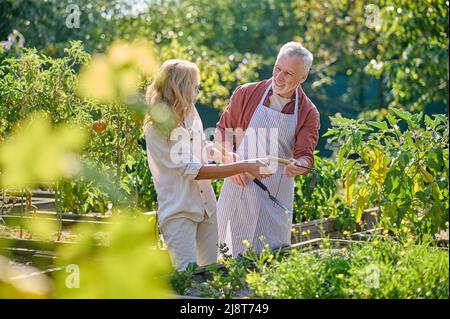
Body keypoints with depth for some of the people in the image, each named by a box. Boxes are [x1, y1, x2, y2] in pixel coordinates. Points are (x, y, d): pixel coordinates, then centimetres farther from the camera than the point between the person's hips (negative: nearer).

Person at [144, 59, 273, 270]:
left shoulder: (191, 112, 4)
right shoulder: (156, 128, -18)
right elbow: (192, 170, -20)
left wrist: (226, 156, -1)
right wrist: (244, 167, -21)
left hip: (205, 204, 7)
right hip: (178, 211, -7)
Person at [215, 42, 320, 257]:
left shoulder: (308, 113, -1)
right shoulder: (246, 94, -1)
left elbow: (305, 155, -7)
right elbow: (222, 130, 7)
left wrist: (300, 165, -31)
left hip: (276, 197, 0)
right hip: (238, 185, 0)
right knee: (228, 254, 4)